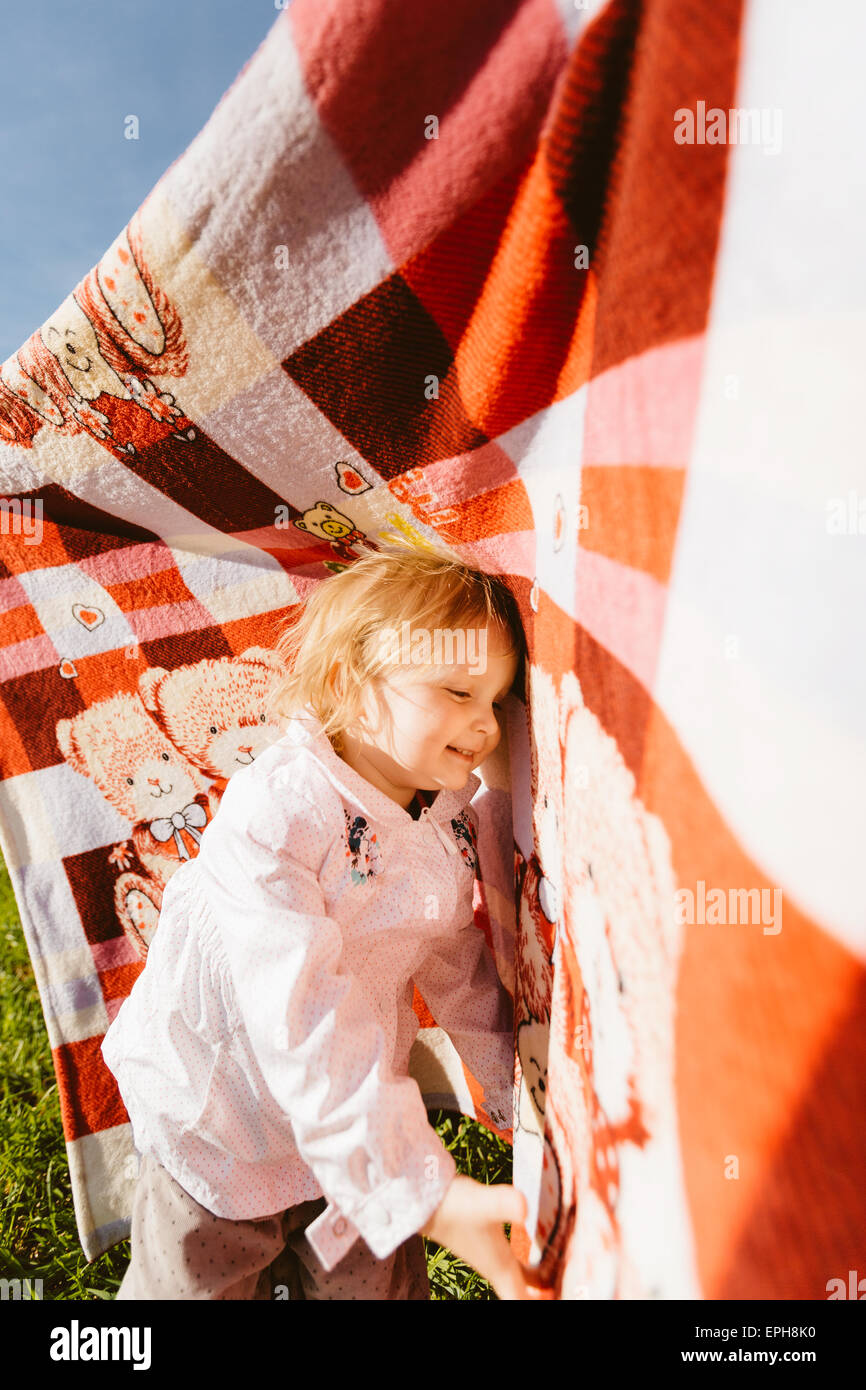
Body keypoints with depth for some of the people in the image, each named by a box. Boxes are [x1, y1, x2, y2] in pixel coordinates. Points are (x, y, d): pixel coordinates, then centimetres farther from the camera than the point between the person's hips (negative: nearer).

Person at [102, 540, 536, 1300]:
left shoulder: (451, 818, -9)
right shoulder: (274, 813, -33)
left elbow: (454, 958, 4)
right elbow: (299, 1019, -38)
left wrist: (517, 1084, 6)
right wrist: (422, 1187, -39)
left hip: (359, 1120, 6)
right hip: (222, 1123, -5)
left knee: (378, 1281, 21)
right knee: (194, 1279, 17)